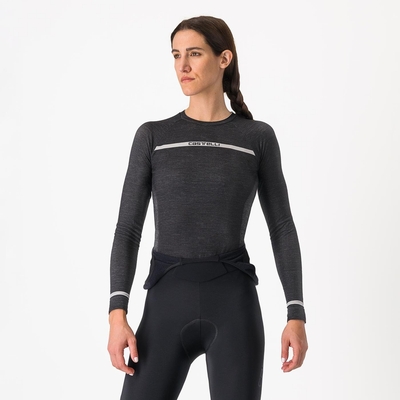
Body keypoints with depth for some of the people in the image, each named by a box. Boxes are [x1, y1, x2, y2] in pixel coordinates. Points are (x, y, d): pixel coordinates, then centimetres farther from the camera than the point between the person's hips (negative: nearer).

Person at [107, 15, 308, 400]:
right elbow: (128, 228, 2)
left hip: (234, 301, -1)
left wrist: (296, 314, -3)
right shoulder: (152, 136, 5)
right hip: (167, 301, 1)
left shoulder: (257, 137, 4)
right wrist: (117, 312, -8)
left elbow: (281, 227, 5)